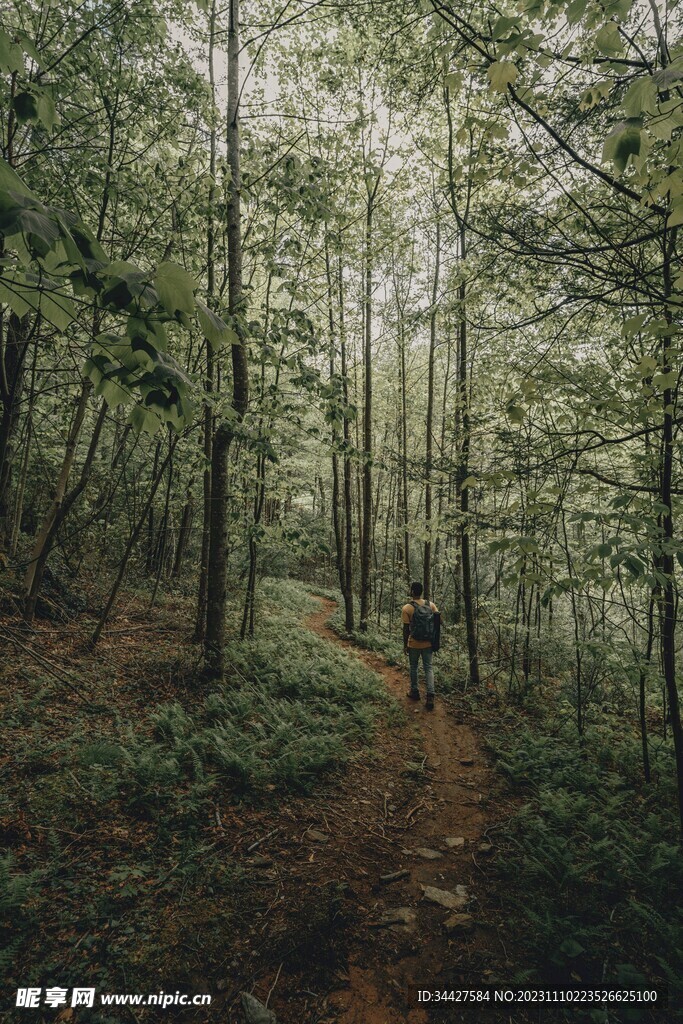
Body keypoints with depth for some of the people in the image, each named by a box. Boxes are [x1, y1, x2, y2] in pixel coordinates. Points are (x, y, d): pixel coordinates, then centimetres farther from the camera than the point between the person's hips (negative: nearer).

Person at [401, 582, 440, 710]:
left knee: (413, 667, 17)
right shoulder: (431, 605, -3)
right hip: (428, 643, 2)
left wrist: (405, 645, -1)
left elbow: (406, 629, -11)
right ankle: (430, 696, -3)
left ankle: (414, 692, 28)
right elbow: (439, 621, -2)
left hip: (414, 644, -2)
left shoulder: (407, 608, -13)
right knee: (428, 668, 8)